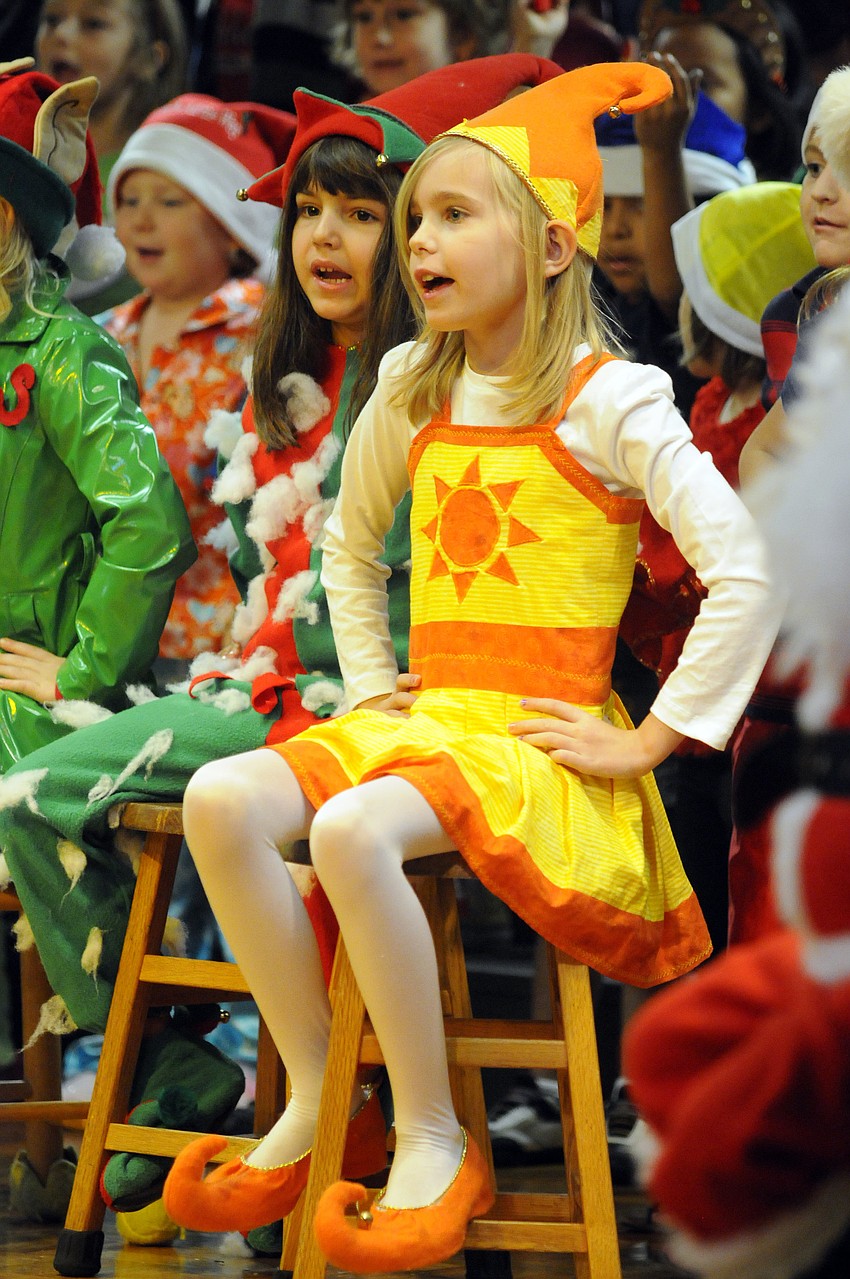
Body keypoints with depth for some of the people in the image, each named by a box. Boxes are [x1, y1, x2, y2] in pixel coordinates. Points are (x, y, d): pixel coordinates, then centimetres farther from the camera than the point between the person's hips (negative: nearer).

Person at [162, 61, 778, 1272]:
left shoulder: (608, 402, -8)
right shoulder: (414, 394, 13)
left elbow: (745, 574, -15)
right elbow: (348, 546, 31)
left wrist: (645, 743, -14)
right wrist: (369, 685, 17)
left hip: (541, 733, -6)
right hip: (424, 715, 6)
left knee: (355, 829, -34)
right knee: (225, 799, -20)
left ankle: (434, 1144, -20)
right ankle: (314, 1104, -9)